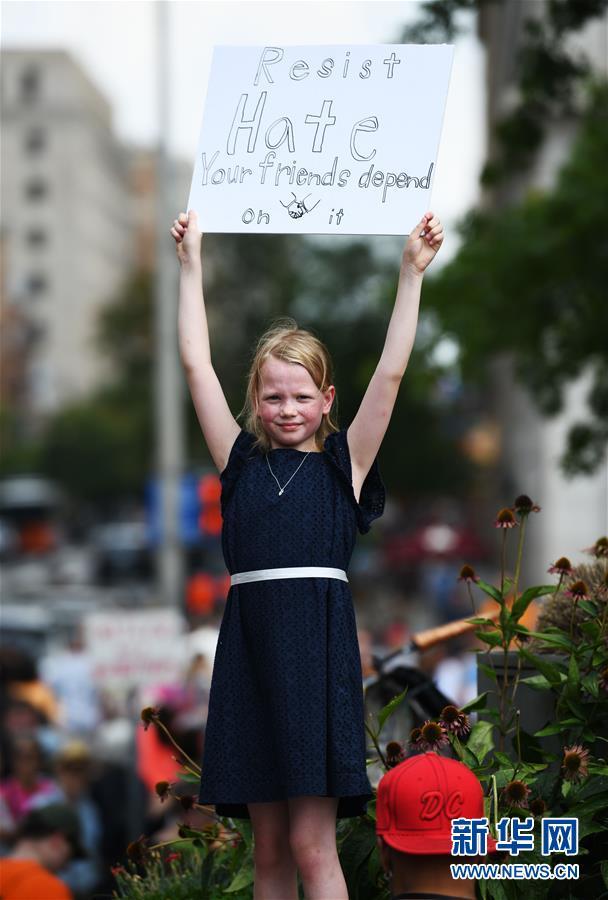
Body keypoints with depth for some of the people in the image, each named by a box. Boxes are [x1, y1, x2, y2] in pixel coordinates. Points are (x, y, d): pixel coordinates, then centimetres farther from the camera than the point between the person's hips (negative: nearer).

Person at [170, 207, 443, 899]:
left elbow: (391, 372, 1)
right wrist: (190, 263, 12)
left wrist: (412, 272, -2)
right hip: (250, 641, 3)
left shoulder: (344, 464, 7)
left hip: (318, 642, -3)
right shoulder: (240, 460, 12)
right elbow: (196, 363, 11)